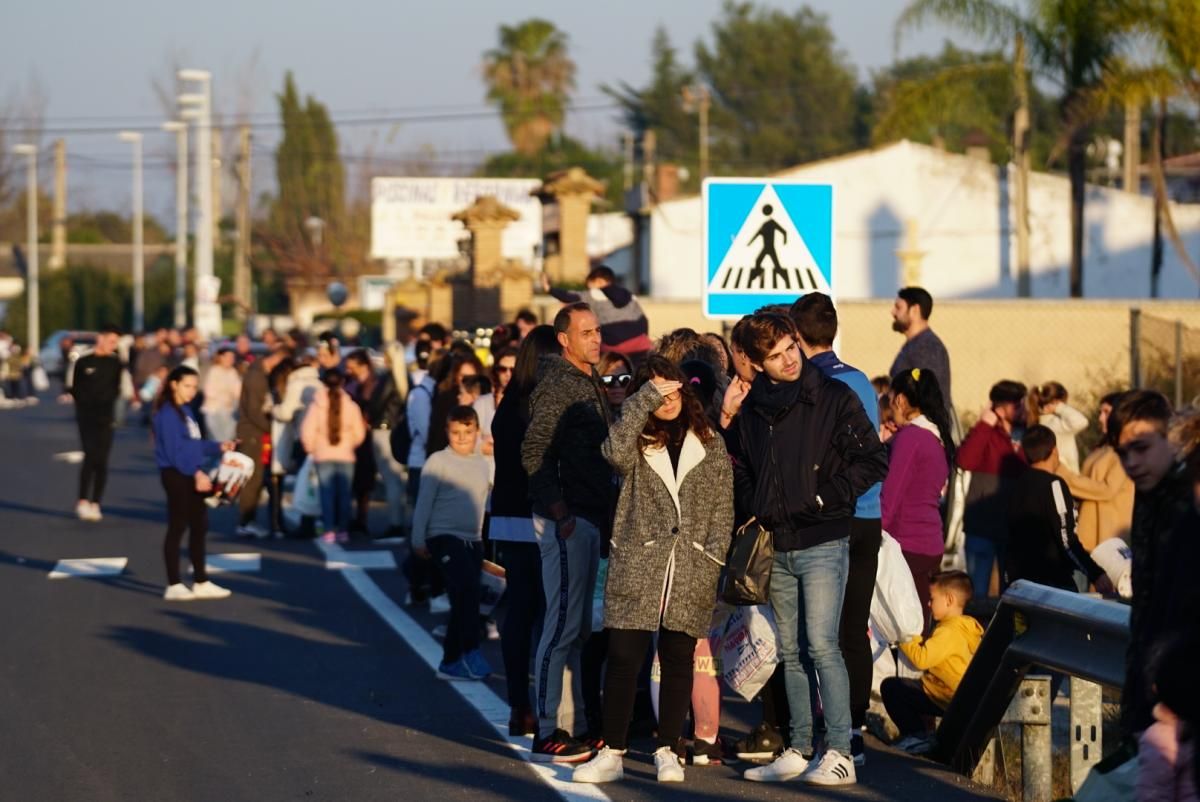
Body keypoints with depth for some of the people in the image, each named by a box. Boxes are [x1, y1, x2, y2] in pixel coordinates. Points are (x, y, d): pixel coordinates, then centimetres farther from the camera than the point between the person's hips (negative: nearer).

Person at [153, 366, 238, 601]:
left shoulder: (185, 411, 14)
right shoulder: (168, 413, -14)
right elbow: (174, 450, -21)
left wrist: (219, 447, 10)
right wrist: (196, 472, -26)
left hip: (191, 475, 9)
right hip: (176, 475, -9)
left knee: (199, 527, 12)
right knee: (177, 528, -3)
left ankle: (201, 582, 20)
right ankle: (174, 585, 3)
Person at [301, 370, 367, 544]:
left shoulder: (317, 405, -7)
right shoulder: (351, 405, -5)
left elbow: (307, 431, -8)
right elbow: (359, 433, -1)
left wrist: (311, 448, 10)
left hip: (323, 456, 0)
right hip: (346, 456, 0)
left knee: (327, 493, 4)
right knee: (344, 493, 7)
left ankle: (329, 530, 0)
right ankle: (343, 530, 6)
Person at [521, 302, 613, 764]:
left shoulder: (590, 383, 17)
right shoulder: (556, 384, -11)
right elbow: (534, 452, -17)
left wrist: (603, 511, 13)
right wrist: (559, 510, -22)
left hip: (590, 517, 9)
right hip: (568, 519, -9)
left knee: (578, 626, 13)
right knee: (563, 625, -9)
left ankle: (571, 723, 19)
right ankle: (547, 735, -7)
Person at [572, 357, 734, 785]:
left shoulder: (711, 443, 10)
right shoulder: (637, 440, 5)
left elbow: (723, 508, 9)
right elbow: (615, 451, -20)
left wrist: (712, 561, 0)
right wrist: (646, 398, -19)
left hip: (690, 573, 1)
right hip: (636, 567, -1)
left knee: (678, 661, 6)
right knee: (623, 658, -3)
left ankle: (667, 750, 15)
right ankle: (612, 753, 1)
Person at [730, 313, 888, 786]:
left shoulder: (833, 398, -5)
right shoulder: (753, 410, 10)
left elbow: (874, 461, -7)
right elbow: (740, 470, 23)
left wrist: (826, 498, -11)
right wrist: (754, 511, 7)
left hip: (822, 543, -6)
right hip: (777, 548, 6)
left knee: (821, 645, -13)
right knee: (791, 653, 9)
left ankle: (840, 752, -12)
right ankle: (799, 751, 14)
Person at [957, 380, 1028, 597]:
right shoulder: (985, 434, -5)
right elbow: (965, 461, -24)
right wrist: (984, 425, -22)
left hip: (1014, 526, 4)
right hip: (983, 524, -4)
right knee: (977, 589, 2)